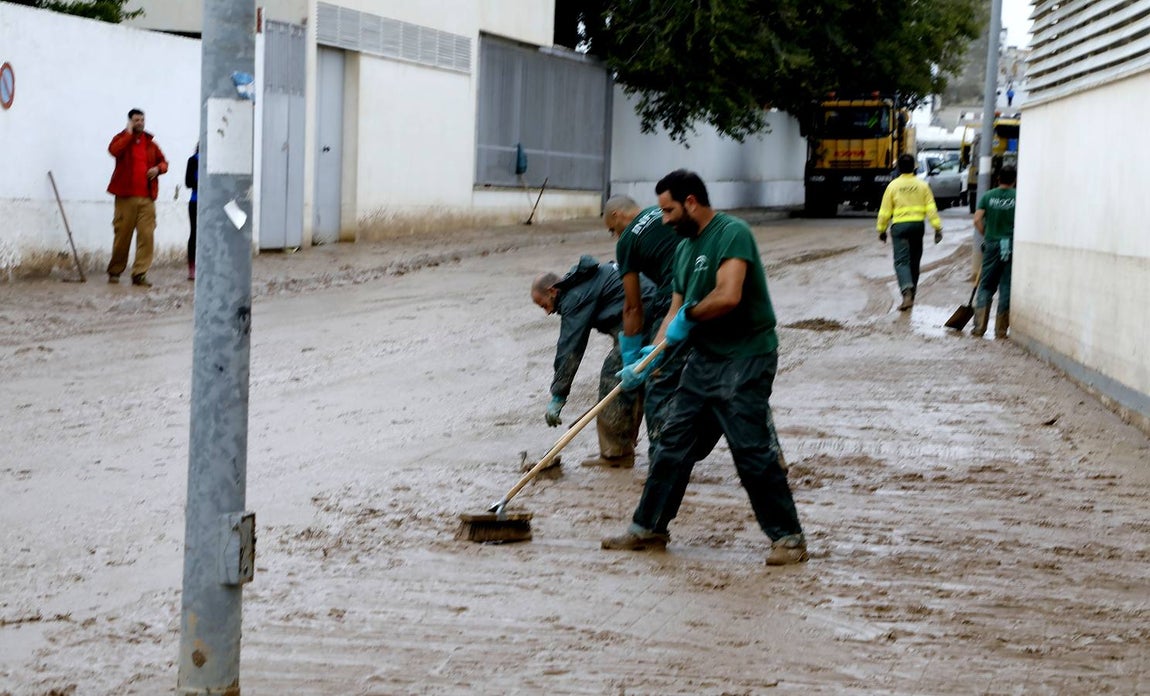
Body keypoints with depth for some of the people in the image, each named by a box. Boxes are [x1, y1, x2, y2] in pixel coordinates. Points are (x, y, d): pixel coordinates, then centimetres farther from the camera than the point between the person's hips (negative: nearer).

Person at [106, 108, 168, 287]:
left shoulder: (150, 142, 16)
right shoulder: (122, 138, 5)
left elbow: (163, 162, 22)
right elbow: (114, 150, -18)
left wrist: (158, 168, 0)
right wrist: (129, 133, -10)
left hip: (146, 197, 3)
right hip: (125, 196, -3)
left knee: (146, 235, -7)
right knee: (122, 234, 2)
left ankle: (139, 274, -5)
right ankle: (114, 271, 18)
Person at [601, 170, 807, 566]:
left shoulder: (732, 234, -14)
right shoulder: (685, 248, 15)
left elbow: (728, 296, -27)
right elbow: (676, 312, 16)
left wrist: (688, 316, -11)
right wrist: (651, 355, 4)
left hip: (744, 359, -9)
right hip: (703, 359, 9)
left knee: (753, 451, -9)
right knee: (674, 444, 11)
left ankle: (788, 537, 0)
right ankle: (649, 529, 20)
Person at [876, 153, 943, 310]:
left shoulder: (893, 186, -3)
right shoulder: (922, 185, 2)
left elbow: (885, 211, 0)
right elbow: (931, 208, -3)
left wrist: (881, 230, 10)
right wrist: (937, 228, -1)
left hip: (899, 226, -3)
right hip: (918, 225, 3)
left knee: (901, 261, -6)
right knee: (914, 261, 15)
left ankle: (907, 292, -29)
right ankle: (911, 296, 23)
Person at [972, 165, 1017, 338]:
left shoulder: (987, 196, 1)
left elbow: (977, 220, -5)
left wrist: (987, 235, 9)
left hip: (992, 245, 1)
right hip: (1012, 245, -1)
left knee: (986, 287, 9)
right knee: (1007, 288, 4)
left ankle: (979, 326, 1)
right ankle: (1001, 329, 5)